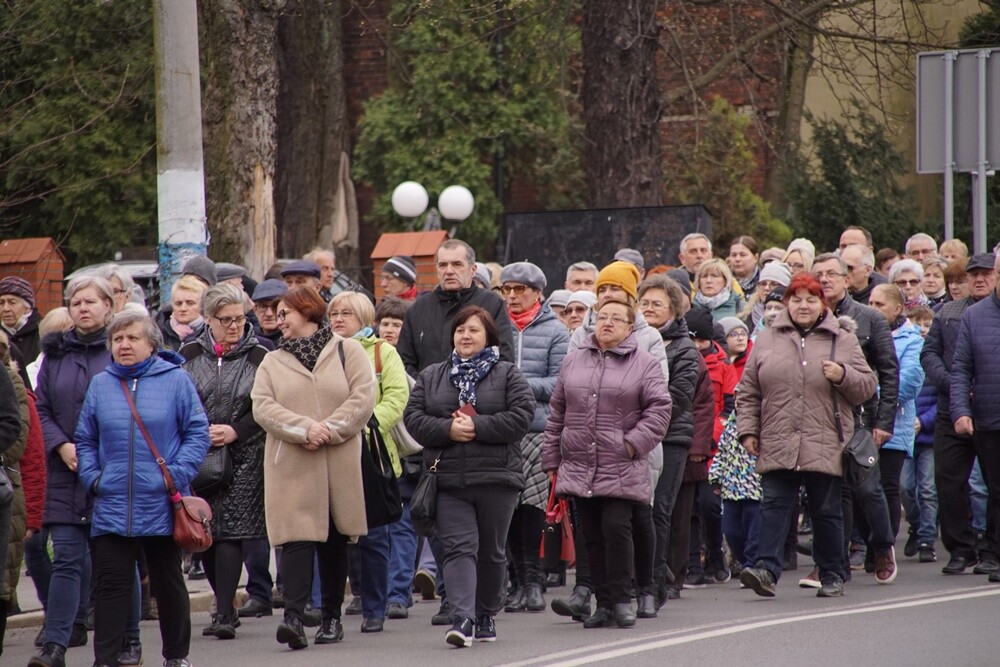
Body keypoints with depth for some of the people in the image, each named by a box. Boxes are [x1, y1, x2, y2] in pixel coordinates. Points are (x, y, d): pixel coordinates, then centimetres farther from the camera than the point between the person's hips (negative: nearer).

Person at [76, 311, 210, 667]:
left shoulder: (175, 380, -2)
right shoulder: (100, 384, 7)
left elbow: (198, 433, -2)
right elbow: (85, 440, 13)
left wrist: (178, 474, -12)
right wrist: (92, 478, -1)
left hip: (161, 506, -2)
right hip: (111, 507, 2)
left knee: (168, 582, 11)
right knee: (110, 585, -3)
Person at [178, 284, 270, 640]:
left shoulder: (258, 357, 0)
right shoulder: (190, 355, 6)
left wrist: (235, 431, -14)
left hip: (242, 455, -3)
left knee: (231, 531, -11)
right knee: (205, 532, 6)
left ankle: (224, 614, -13)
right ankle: (225, 606, 20)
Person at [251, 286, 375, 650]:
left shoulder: (348, 351, 7)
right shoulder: (272, 363, 13)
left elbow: (362, 399, -4)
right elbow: (263, 408, -1)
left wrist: (328, 431, -14)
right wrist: (305, 429, -16)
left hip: (340, 465, 0)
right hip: (291, 466, 0)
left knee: (335, 542, 7)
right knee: (297, 539, -12)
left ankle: (332, 617, 17)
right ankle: (293, 616, -22)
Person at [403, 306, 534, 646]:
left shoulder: (508, 375, 5)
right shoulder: (430, 376, 13)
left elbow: (521, 416, -8)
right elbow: (413, 418, 3)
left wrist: (477, 426, -16)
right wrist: (448, 429, -13)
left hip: (497, 477, -1)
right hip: (448, 480, 1)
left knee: (491, 551, 8)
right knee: (459, 547, -12)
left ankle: (486, 615, 23)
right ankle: (462, 618, -21)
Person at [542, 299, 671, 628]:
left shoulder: (644, 364, 2)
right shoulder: (575, 361, 14)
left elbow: (659, 409, -3)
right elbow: (557, 413, 16)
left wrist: (634, 443, -13)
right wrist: (552, 459, 13)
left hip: (622, 471, -4)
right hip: (579, 466, 4)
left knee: (616, 527, -15)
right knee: (592, 536, 5)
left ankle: (620, 599, -4)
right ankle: (604, 603, 11)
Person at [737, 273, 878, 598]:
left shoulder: (843, 340, 7)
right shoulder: (767, 340, 11)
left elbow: (867, 387, 7)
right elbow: (748, 392, 13)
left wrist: (843, 376, -12)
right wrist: (748, 430, 4)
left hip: (825, 447, -1)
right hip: (777, 446, 1)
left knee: (826, 512, 6)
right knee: (774, 507, -8)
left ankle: (832, 575, 15)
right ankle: (767, 569, -15)